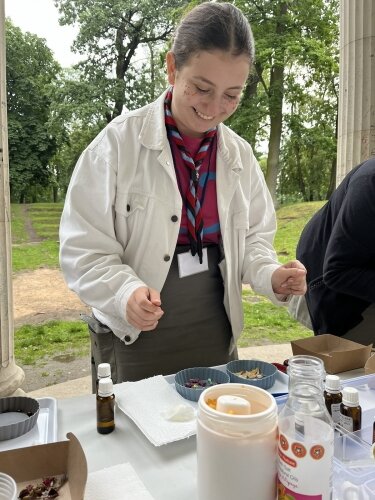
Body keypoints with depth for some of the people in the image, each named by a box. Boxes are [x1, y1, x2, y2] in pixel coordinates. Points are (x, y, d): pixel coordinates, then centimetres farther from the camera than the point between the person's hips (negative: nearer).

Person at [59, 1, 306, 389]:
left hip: (216, 336, 4)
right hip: (134, 341, -3)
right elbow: (83, 249, -12)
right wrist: (125, 292, -29)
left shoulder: (239, 155, 0)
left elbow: (254, 236, 9)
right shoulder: (118, 143, -13)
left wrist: (270, 275, -11)